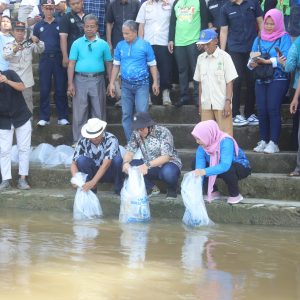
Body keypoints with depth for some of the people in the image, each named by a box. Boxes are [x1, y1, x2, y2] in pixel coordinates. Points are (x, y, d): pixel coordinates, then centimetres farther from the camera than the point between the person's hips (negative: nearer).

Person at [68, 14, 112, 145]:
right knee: (79, 112, 2)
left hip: (97, 80, 1)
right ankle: (78, 141, 8)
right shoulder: (77, 43, 4)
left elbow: (108, 64, 9)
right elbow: (71, 64, 2)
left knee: (99, 112, 6)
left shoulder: (103, 44, 6)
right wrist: (70, 83, -4)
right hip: (81, 79, 0)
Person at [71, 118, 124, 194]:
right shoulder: (83, 141, -16)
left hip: (109, 173, -2)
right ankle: (91, 188, -10)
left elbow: (106, 164, -35)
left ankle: (119, 188, -9)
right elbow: (74, 163, -16)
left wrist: (93, 182, -46)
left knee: (117, 159, -32)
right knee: (81, 159, -26)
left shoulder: (111, 140, -25)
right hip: (93, 171, 2)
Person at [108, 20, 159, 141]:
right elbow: (116, 65, 11)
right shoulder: (120, 45, 4)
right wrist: (112, 83, 8)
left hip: (141, 84, -4)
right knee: (126, 114, 7)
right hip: (126, 85, 4)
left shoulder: (145, 45, -5)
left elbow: (152, 65, 0)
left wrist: (155, 82, -3)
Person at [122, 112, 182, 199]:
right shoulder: (136, 134, -6)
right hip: (150, 167, 5)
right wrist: (126, 162, -36)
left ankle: (172, 189, -4)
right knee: (130, 165, -20)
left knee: (168, 172, -40)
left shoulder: (163, 132, -21)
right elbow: (129, 152, -11)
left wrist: (148, 165, -43)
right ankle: (151, 188, -1)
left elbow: (166, 157, -28)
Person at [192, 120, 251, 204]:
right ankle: (213, 192, 6)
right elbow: (199, 168, -21)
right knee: (195, 165, -11)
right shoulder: (202, 148, -16)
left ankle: (235, 195, -12)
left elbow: (225, 165, -46)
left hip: (242, 168, -6)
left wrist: (205, 171, -56)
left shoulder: (226, 142, -34)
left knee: (226, 170, -38)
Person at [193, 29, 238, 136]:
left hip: (222, 104, -4)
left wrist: (228, 102, -12)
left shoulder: (224, 57, -4)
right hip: (206, 104, 5)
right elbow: (200, 83, 14)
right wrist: (200, 103, 12)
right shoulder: (201, 58, 10)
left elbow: (229, 82, -5)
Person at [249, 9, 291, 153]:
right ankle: (263, 141, 7)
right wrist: (252, 63, -12)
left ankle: (273, 143, -11)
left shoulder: (284, 38, 0)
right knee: (261, 110, -2)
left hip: (278, 79, -5)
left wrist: (267, 61, -18)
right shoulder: (259, 39, 15)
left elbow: (285, 59, -12)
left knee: (273, 109, -14)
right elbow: (251, 59, 11)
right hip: (261, 80, 5)